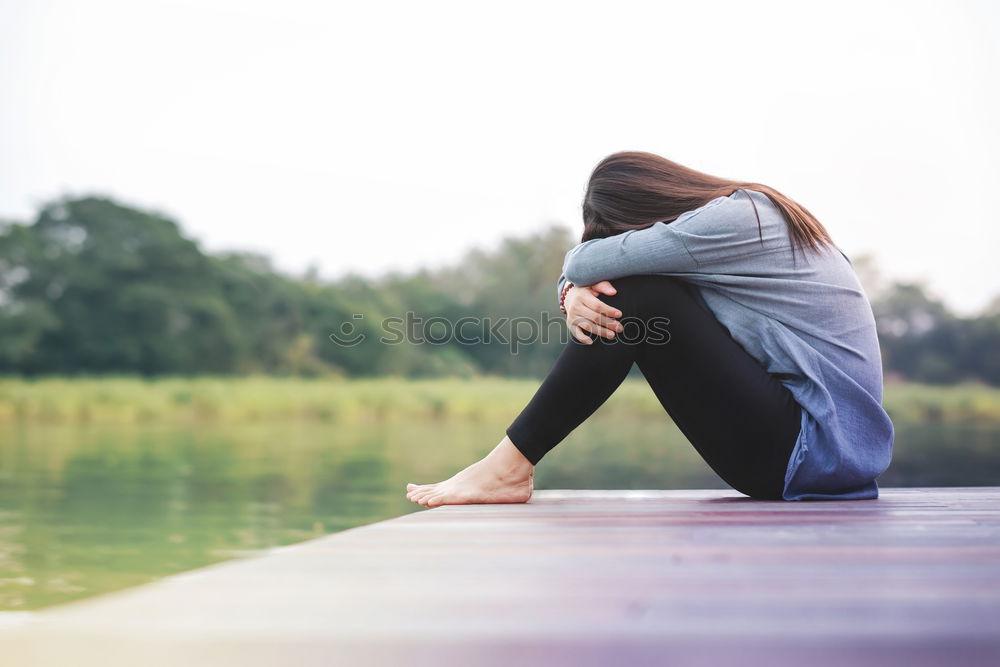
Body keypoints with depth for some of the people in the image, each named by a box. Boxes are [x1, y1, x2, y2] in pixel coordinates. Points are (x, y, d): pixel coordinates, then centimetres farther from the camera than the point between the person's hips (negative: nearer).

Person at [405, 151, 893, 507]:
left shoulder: (738, 218, -15)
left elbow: (585, 262, -19)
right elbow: (581, 274, 11)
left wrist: (581, 272, 4)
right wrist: (573, 293, -11)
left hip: (816, 452, -10)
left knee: (635, 296, -17)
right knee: (609, 293, 5)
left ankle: (509, 467, -11)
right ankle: (511, 463, 0)